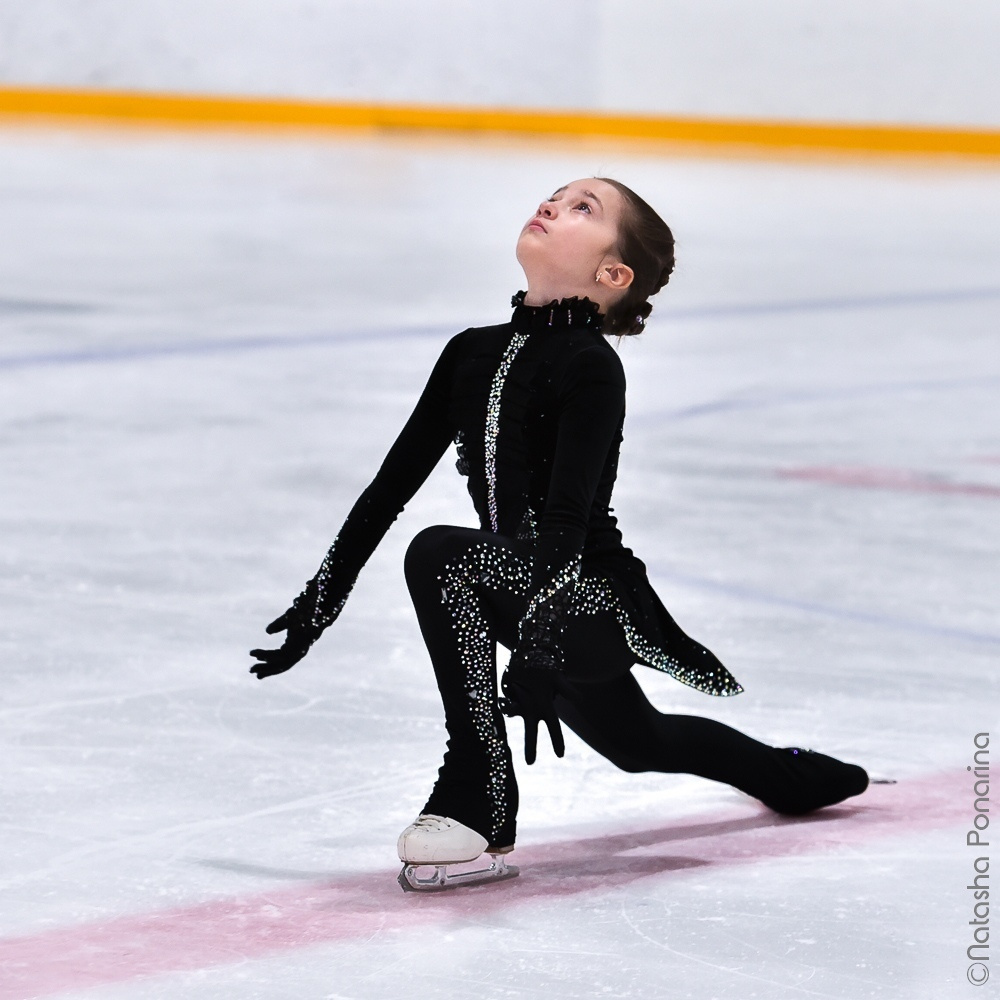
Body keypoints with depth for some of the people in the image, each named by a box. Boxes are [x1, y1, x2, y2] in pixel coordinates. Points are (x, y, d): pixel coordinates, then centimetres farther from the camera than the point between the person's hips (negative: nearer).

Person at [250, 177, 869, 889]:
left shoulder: (591, 367, -18)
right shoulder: (475, 354, 3)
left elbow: (569, 517, -29)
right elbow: (396, 480, 7)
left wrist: (541, 646, -39)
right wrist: (322, 603, 7)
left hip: (594, 601, -8)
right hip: (531, 595, 8)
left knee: (440, 557, -29)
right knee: (634, 741, 29)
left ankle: (479, 799, -21)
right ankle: (795, 778, 57)